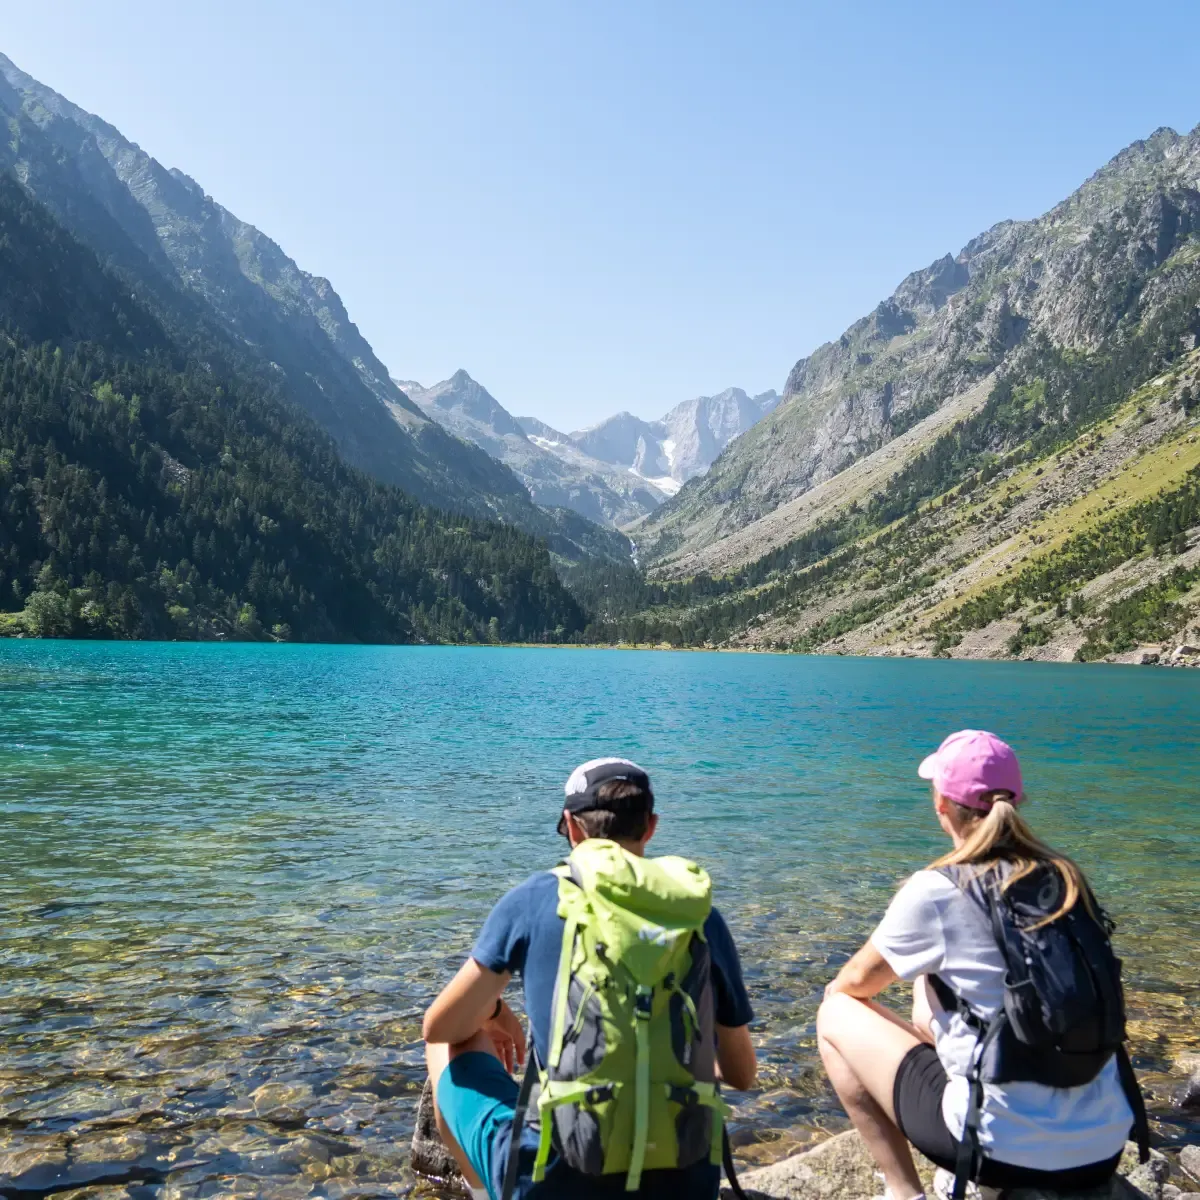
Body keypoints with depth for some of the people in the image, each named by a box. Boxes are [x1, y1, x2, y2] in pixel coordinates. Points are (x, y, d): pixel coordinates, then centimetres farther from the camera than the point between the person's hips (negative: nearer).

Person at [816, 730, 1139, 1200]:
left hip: (1009, 1151, -6)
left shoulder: (935, 891, -13)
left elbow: (856, 982, 3)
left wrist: (840, 990, 28)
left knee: (836, 1015, 11)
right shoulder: (1067, 878, 4)